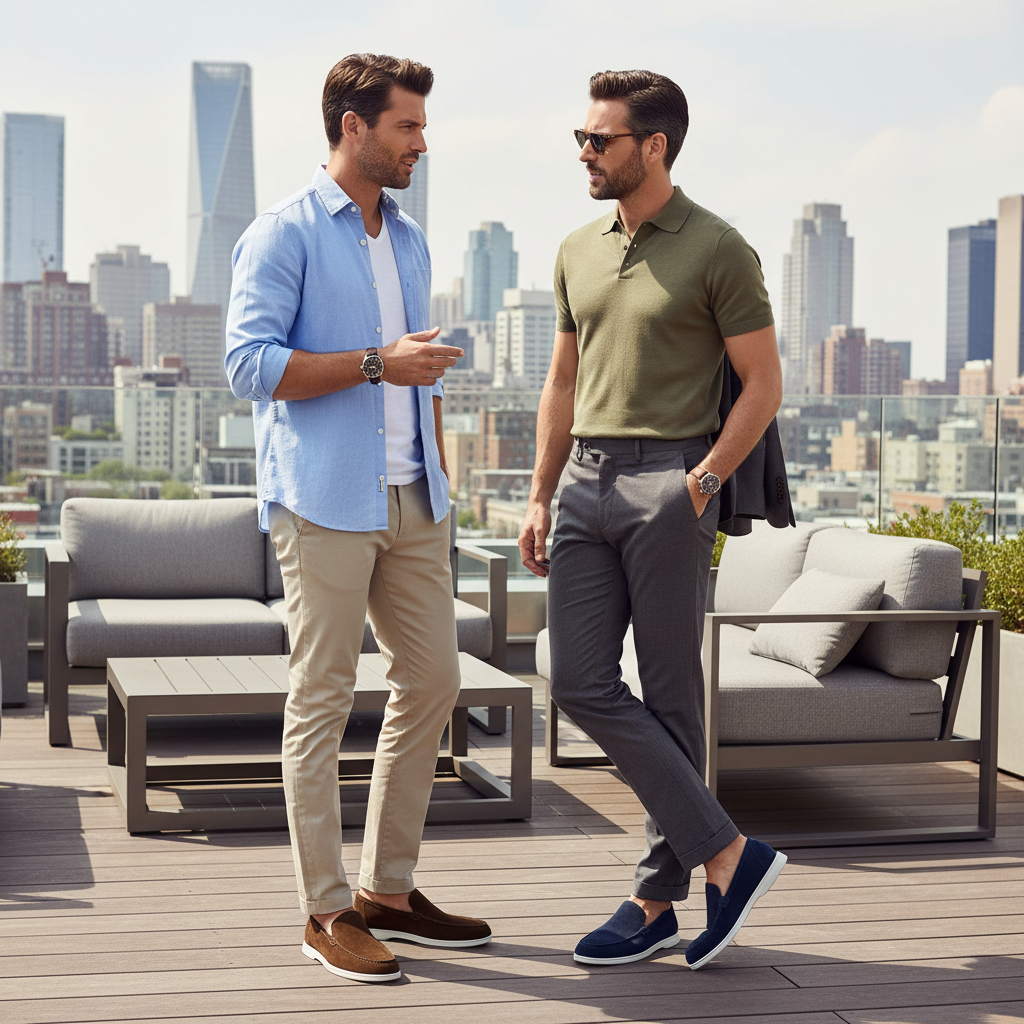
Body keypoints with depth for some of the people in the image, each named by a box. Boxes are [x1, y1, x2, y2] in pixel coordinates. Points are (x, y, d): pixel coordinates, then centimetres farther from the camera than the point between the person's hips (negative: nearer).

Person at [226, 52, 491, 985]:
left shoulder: (409, 242, 18)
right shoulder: (285, 234, -4)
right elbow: (250, 364, -13)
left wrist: (440, 477, 19)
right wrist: (376, 364, -17)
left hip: (412, 501, 8)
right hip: (325, 501, -8)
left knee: (432, 681, 8)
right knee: (322, 698, -3)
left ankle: (388, 891, 20)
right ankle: (327, 912, 5)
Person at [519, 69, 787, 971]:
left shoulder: (718, 251, -5)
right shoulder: (579, 251, 14)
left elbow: (764, 387, -5)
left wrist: (701, 483, -12)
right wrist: (540, 497, 14)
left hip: (669, 482, -6)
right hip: (586, 482, 6)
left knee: (669, 695, 0)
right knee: (580, 682, -3)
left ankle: (657, 898, 10)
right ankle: (727, 854, 3)